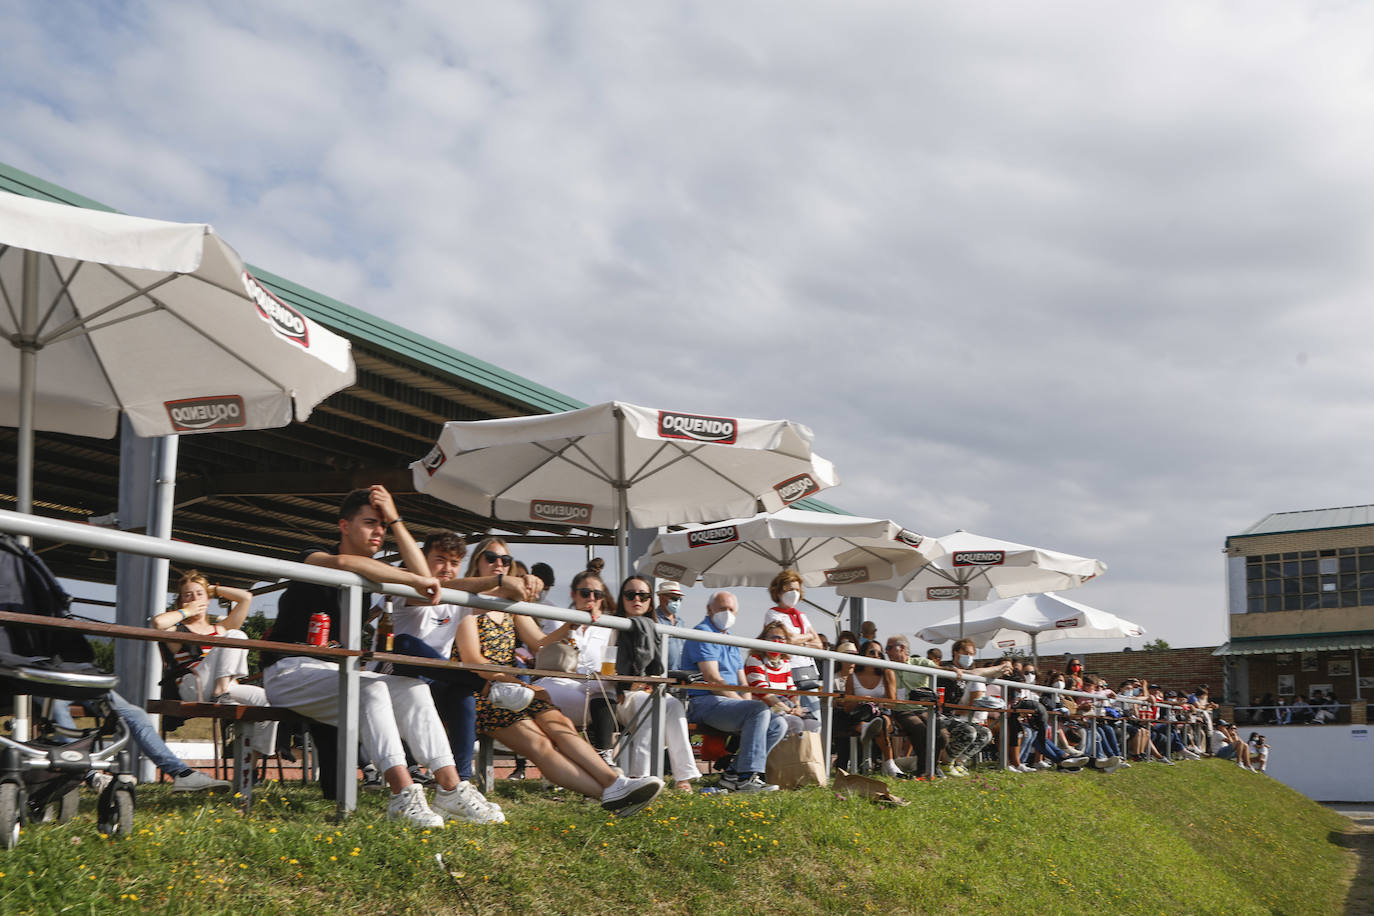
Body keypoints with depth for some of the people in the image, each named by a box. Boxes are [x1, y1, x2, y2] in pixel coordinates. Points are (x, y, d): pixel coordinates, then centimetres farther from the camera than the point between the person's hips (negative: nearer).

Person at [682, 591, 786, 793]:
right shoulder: (703, 634, -5)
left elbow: (741, 682, 21)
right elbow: (713, 679, -15)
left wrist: (747, 703, 1)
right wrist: (740, 701, -14)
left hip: (729, 702, 9)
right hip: (705, 703, -9)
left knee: (778, 725, -5)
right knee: (760, 710, -29)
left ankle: (733, 773, -10)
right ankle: (746, 777, -30)